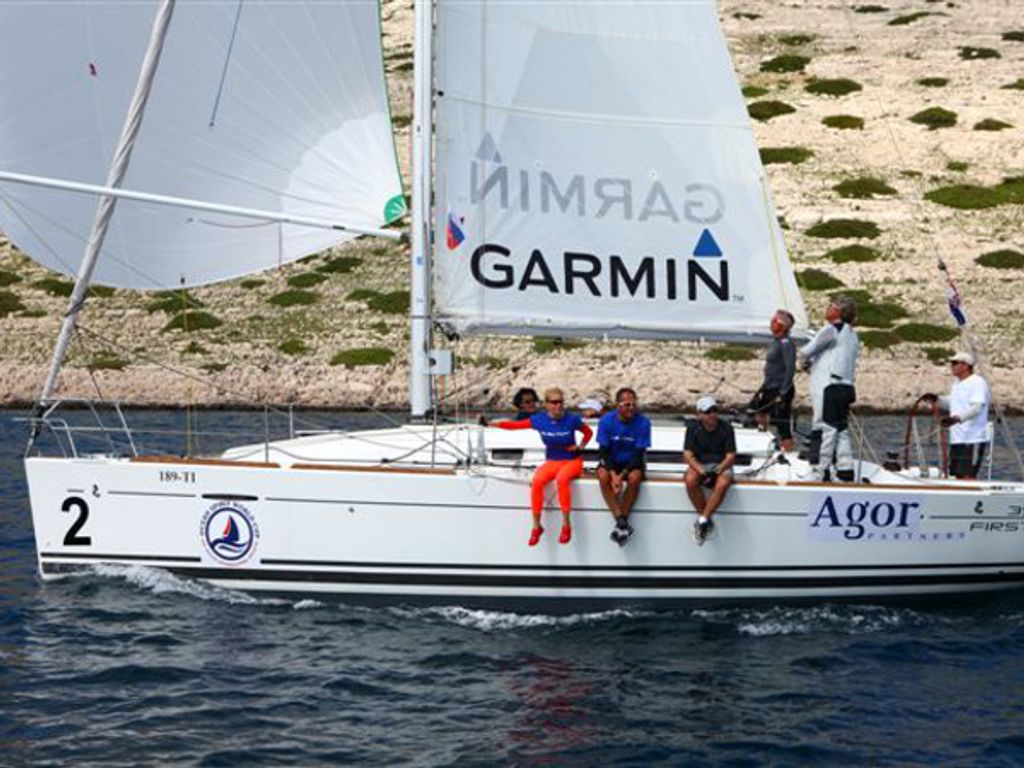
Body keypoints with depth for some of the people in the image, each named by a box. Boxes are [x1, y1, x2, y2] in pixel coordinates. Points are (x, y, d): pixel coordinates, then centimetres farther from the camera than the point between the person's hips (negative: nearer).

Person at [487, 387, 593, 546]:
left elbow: (589, 433, 7)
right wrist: (490, 424, -10)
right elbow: (515, 425, -3)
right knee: (536, 482, -29)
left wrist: (580, 447, -7)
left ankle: (566, 525, -29)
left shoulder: (572, 419, -10)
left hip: (572, 461, -3)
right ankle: (536, 526, -18)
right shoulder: (539, 420, -5)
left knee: (561, 479, -38)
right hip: (551, 461, 3)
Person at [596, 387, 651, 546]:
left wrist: (622, 475, -26)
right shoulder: (606, 421, -12)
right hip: (611, 462, 1)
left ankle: (621, 523, -22)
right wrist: (613, 474, -28)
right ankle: (621, 522, -31)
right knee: (603, 476, -31)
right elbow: (604, 450, -12)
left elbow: (639, 453, -15)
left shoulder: (643, 422, -14)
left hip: (632, 463, -1)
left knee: (634, 478, -33)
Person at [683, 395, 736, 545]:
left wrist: (717, 470, -21)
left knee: (722, 484, -36)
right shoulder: (693, 428, 0)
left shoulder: (726, 428, -2)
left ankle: (702, 520, -29)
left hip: (721, 465, -1)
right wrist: (701, 471, -22)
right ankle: (706, 521, -21)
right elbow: (687, 455, -5)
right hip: (699, 465, 1)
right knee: (690, 480, -34)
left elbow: (731, 456, -4)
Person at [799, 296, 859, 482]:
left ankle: (820, 472, -6)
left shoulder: (831, 330, -7)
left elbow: (807, 351, -6)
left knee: (825, 430, -7)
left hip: (828, 388, -9)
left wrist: (804, 362, 15)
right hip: (846, 387, 9)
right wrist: (812, 362, 16)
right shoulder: (852, 335, 19)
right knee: (842, 431, 11)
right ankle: (846, 473, 11)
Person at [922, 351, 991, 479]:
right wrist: (936, 399, 13)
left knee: (968, 477, -15)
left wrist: (958, 418, -40)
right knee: (959, 476, 10)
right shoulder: (957, 383, 17)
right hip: (957, 440, 10)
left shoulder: (977, 383, -13)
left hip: (973, 440, -10)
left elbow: (977, 407, -26)